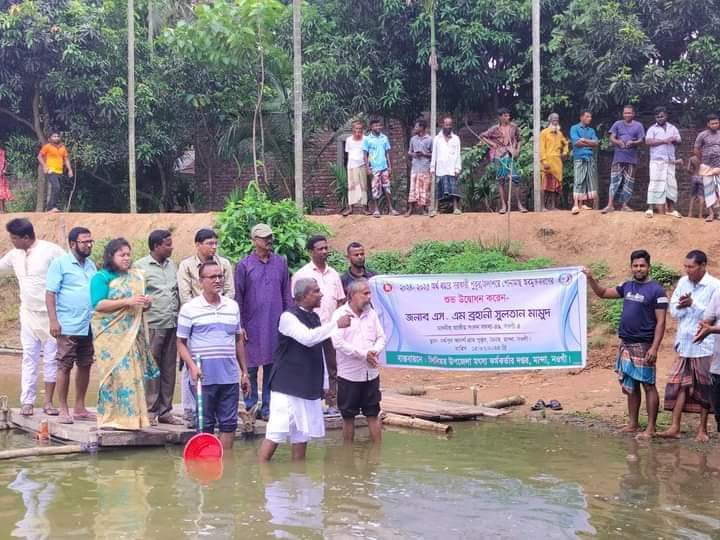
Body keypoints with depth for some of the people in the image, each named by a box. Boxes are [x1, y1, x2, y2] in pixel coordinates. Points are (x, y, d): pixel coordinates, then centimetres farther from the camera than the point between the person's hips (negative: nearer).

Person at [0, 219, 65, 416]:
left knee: (51, 358, 2)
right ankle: (27, 401, 4)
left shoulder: (51, 251, -13)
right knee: (29, 358, 3)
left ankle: (48, 401, 10)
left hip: (50, 314, -5)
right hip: (28, 313, 5)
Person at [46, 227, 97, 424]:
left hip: (89, 326, 6)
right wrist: (53, 321, -16)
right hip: (68, 326, -6)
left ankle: (80, 408, 19)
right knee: (65, 367, -1)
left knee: (85, 366, 10)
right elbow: (50, 294, -8)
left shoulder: (91, 265, 14)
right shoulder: (60, 264, -4)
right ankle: (63, 410, 6)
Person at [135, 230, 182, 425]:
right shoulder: (141, 266, -4)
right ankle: (150, 411, 3)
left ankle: (165, 411, 15)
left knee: (169, 370, 8)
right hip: (152, 325, -6)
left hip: (172, 325, 6)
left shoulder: (171, 265, 15)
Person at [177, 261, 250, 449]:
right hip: (204, 376, -4)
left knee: (229, 423, 6)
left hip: (230, 376, 4)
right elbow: (181, 342, -1)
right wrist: (192, 366, -16)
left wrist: (244, 372, 15)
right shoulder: (189, 308, -2)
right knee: (205, 425, 3)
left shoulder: (233, 306, 11)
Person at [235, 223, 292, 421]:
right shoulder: (244, 265, -1)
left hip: (276, 325, 3)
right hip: (253, 326, -3)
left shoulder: (281, 263, 7)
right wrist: (240, 325, -4)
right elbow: (238, 297, 1)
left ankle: (268, 408, 14)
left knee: (272, 365, 6)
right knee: (251, 367, 1)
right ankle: (250, 407, 11)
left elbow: (287, 294, 12)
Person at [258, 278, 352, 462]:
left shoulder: (314, 317, 14)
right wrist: (336, 324, -24)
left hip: (309, 388, 8)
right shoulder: (288, 317, -10)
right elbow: (308, 337, -28)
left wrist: (324, 384, 19)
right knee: (276, 433, -9)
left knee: (301, 433, 10)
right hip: (288, 386, -8)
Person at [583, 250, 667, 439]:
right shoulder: (627, 287, 10)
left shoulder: (657, 290, -8)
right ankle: (633, 424, 20)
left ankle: (650, 428, 0)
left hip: (644, 346, -7)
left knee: (648, 386, -3)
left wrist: (654, 348, -19)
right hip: (625, 344, 7)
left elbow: (661, 322, -12)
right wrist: (591, 279, 4)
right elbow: (603, 293, 22)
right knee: (630, 386, 12)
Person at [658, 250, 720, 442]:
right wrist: (681, 306, -11)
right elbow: (673, 309, 10)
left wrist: (693, 304, -19)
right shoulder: (683, 282, 8)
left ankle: (702, 429, 15)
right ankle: (675, 427, 6)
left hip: (704, 346, -5)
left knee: (703, 388, 5)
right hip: (684, 344, 5)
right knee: (679, 384, 3)